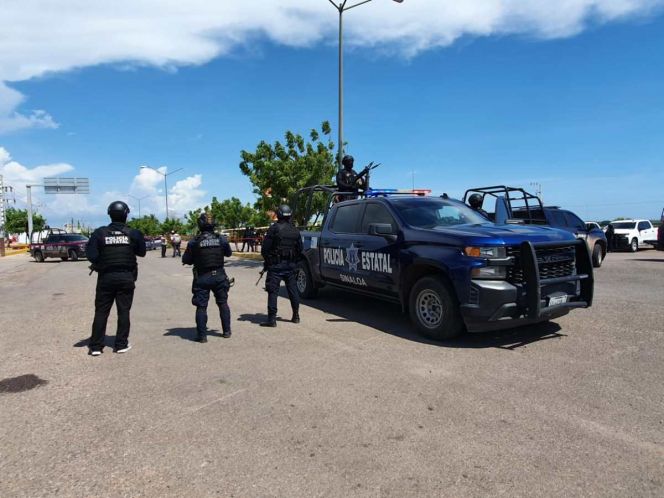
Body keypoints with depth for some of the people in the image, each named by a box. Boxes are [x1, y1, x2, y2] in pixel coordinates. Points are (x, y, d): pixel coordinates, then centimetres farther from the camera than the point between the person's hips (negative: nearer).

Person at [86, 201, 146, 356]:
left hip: (106, 277, 0)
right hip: (126, 277, 0)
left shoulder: (100, 233, -5)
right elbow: (142, 252, 4)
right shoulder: (133, 234, -5)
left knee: (101, 311, 9)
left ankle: (96, 346, 11)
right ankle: (121, 344, 11)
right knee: (124, 311, 7)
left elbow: (91, 255, -10)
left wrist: (97, 264, 9)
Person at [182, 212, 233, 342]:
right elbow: (229, 253, 12)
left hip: (202, 278, -2)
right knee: (223, 303, 17)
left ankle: (202, 335, 7)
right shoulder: (221, 240, -5)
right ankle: (226, 331, 22)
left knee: (201, 307, 5)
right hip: (219, 276, 2)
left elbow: (186, 260, -3)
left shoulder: (194, 242, -11)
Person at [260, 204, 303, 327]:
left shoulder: (274, 229, -10)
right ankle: (296, 316, 21)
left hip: (276, 266, -5)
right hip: (291, 266, 5)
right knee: (293, 290, 14)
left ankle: (272, 319, -3)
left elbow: (265, 249, -10)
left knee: (273, 291, -1)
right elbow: (299, 249, 11)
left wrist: (268, 261, 7)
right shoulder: (295, 230, 7)